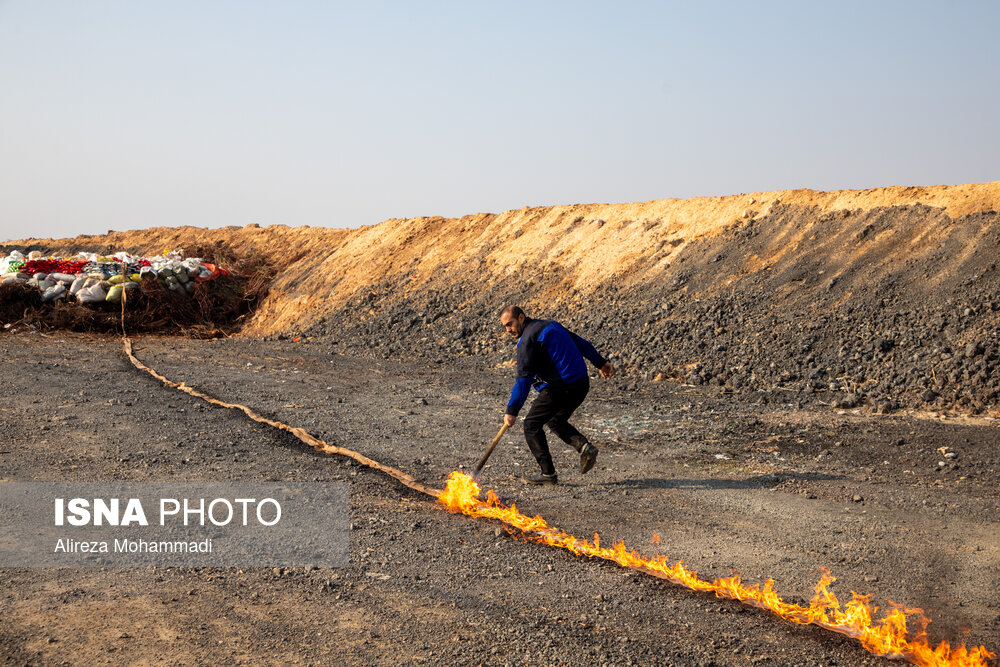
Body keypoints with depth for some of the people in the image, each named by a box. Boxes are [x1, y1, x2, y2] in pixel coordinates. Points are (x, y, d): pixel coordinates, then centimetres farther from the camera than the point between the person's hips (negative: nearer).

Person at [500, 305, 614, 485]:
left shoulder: (528, 340, -11)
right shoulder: (550, 325, 16)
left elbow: (523, 379, -16)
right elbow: (580, 342, 22)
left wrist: (512, 411, -15)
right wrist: (601, 363, 30)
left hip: (559, 388, -9)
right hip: (581, 384, 9)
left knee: (531, 424, 3)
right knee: (555, 421, 26)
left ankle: (548, 473, 1)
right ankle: (585, 446, 4)